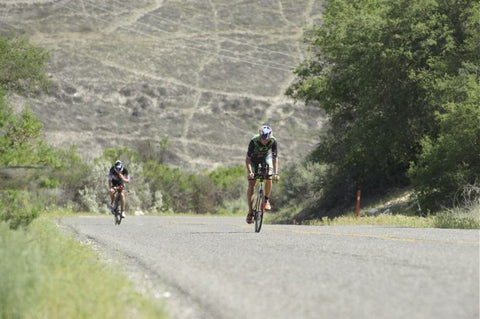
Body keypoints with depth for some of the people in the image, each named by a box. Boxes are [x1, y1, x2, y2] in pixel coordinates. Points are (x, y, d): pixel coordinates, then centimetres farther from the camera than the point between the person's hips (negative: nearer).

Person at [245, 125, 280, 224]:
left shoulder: (273, 141, -28)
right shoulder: (254, 141, -33)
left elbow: (275, 158, -23)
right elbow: (248, 158, -29)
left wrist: (276, 173, -33)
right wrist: (250, 172, -42)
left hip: (266, 157, 1)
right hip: (254, 159, -1)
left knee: (269, 178, -24)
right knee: (251, 185, -11)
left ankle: (266, 200, -3)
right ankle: (250, 211, -4)